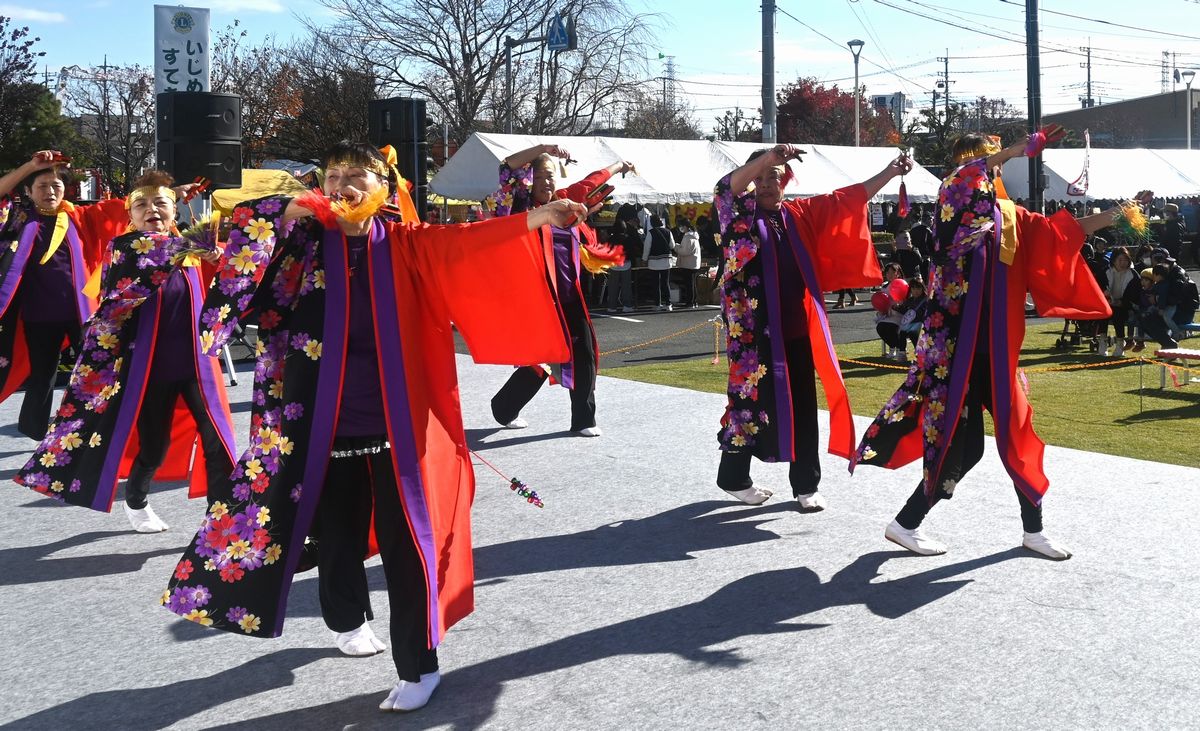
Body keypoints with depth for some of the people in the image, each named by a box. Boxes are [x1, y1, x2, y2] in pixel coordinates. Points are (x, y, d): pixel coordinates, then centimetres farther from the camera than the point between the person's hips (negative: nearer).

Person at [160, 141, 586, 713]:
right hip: (328, 423, 2)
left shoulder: (405, 245, 2)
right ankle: (348, 621, 42)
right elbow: (242, 226, -3)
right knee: (338, 534, 15)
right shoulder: (306, 239, 5)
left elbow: (470, 243, -13)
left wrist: (537, 218, -27)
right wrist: (288, 210, -18)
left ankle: (418, 666, 10)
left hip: (396, 422, -1)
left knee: (406, 542, 0)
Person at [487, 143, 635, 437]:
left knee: (584, 355, 5)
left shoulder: (565, 200, 10)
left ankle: (584, 419, 18)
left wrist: (619, 166, 42)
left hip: (570, 294, 6)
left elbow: (591, 181, 27)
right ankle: (504, 408, 22)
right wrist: (543, 149, -17)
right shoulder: (524, 205, -4)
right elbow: (507, 168, -17)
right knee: (539, 358, -2)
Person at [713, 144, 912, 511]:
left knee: (803, 405, 7)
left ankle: (805, 484, 17)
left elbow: (848, 199, 13)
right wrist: (768, 157, -37)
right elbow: (727, 187, -22)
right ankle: (733, 477, 20)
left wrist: (890, 172, 6)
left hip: (797, 326, 5)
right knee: (753, 399, 2)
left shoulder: (799, 214, 12)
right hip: (754, 327, -5)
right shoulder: (741, 212, -1)